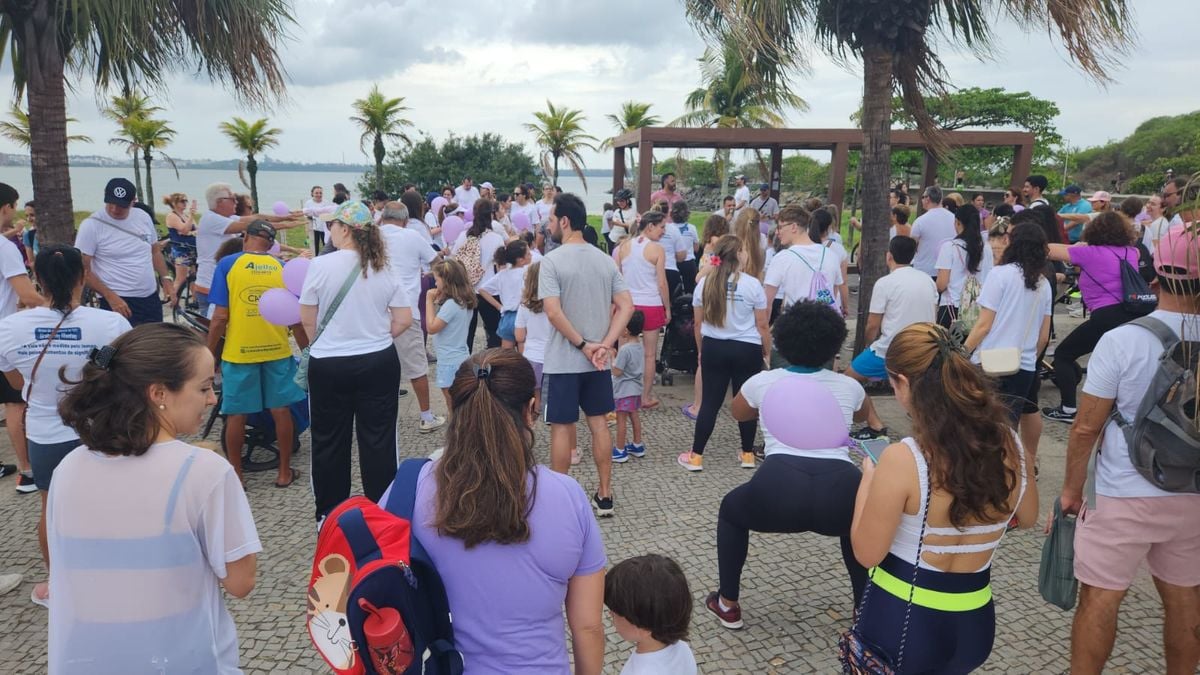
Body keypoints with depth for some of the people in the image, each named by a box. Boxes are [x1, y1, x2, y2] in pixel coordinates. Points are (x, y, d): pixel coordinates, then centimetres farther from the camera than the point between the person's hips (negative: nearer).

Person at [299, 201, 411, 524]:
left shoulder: (322, 264, -11)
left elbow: (307, 319, -2)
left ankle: (330, 514, 24)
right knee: (378, 439, 10)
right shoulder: (384, 268, -1)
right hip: (379, 363, 3)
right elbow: (404, 320, 0)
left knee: (330, 441, 12)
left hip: (329, 365, -2)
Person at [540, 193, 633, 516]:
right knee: (599, 423, 13)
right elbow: (626, 306, -1)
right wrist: (605, 345, -8)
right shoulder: (605, 260, 5)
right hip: (598, 361, 5)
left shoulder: (552, 260, -12)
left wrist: (582, 345, -13)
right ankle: (604, 495, 19)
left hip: (563, 361, -5)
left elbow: (553, 311, -21)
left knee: (561, 428, 5)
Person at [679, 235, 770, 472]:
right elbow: (762, 325, -4)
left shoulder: (705, 283, -2)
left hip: (714, 348, 2)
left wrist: (700, 350, 19)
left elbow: (698, 323, 6)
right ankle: (747, 455, 23)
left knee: (710, 402, 8)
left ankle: (696, 457, 12)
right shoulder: (752, 284, -9)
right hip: (747, 349, -2)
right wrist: (767, 352, 9)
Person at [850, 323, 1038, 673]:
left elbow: (867, 553, -14)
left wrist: (868, 478, -3)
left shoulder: (901, 459, -24)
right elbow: (1027, 518, 13)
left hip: (901, 622, -5)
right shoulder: (1011, 447, -8)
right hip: (974, 625, 5)